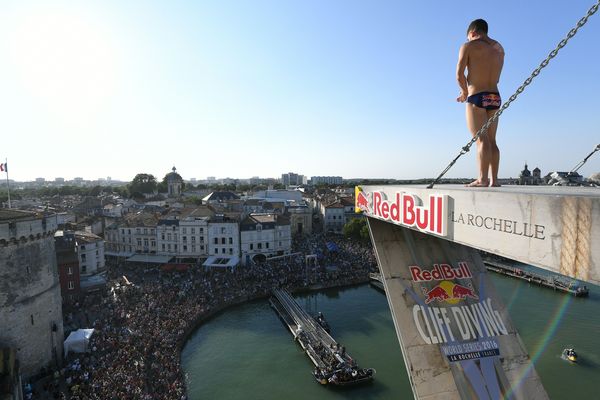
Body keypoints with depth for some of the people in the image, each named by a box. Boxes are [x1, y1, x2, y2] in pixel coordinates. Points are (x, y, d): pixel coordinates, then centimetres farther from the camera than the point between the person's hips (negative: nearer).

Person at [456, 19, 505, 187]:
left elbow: (459, 75, -10)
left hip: (477, 97, -6)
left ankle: (482, 179, -16)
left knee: (481, 139, -12)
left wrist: (465, 92, 6)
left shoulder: (468, 46, 0)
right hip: (495, 97, 6)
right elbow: (495, 77, 18)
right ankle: (494, 179, 7)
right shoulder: (499, 48, 18)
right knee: (491, 140, 8)